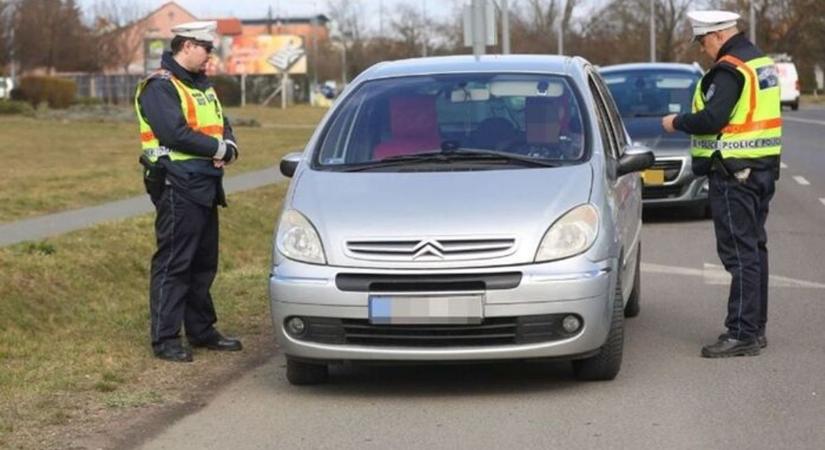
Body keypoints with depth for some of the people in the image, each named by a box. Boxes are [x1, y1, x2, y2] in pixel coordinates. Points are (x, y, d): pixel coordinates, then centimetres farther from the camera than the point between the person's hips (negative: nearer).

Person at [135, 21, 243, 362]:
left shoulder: (201, 86, 19)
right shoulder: (159, 87, -10)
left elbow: (222, 125, 17)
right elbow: (175, 134, -21)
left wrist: (229, 148, -6)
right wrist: (218, 148, -12)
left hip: (205, 186, 9)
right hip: (177, 185, -9)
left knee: (204, 263, 14)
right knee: (173, 263, -7)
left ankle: (202, 330, 24)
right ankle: (165, 340, -3)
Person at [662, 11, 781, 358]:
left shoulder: (730, 69, -16)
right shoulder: (760, 61, 14)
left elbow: (711, 119, -23)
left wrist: (677, 122, -6)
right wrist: (690, 122, 16)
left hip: (733, 172, -10)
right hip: (762, 169, 10)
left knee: (739, 252, -9)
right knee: (755, 248, 15)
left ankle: (742, 334, -8)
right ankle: (755, 327, 22)